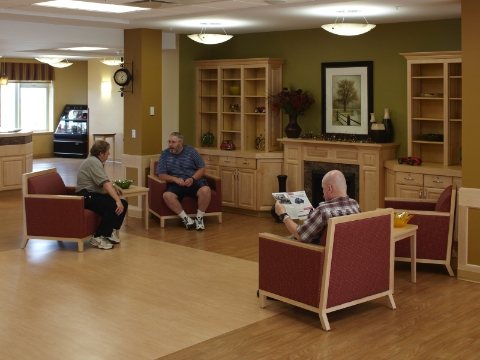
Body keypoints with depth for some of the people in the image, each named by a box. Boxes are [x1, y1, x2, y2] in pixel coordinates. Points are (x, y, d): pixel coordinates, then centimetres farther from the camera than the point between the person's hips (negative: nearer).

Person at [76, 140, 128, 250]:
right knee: (113, 206, -29)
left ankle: (110, 231, 5)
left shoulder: (95, 160, 15)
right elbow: (106, 184, -27)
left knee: (123, 204, -1)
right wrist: (117, 200, -32)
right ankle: (98, 237, -21)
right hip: (87, 196, -10)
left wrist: (114, 186, 18)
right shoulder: (93, 162, -17)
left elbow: (104, 180, 34)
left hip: (94, 195, 10)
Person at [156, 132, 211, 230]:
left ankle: (199, 218, -13)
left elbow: (202, 169, 4)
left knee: (205, 190, -33)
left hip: (194, 182, 0)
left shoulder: (191, 151, 4)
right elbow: (161, 175, 2)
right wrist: (175, 179, -16)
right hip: (176, 185, 0)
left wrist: (192, 179, -15)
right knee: (167, 195, -33)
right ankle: (186, 218, -20)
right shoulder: (165, 154, 5)